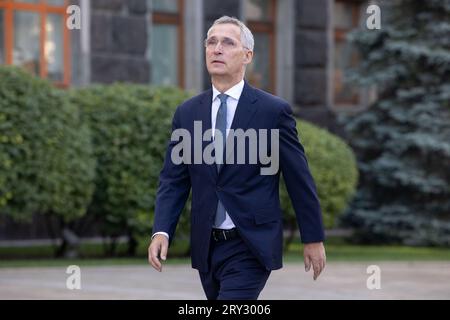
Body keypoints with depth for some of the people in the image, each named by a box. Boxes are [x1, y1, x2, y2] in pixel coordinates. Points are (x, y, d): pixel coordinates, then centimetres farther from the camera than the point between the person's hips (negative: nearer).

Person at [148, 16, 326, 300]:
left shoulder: (274, 110, -5)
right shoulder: (187, 113, 7)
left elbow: (300, 180, -1)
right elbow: (173, 180, 6)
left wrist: (314, 239, 1)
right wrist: (161, 232, -9)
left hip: (252, 246, -5)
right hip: (206, 247, 5)